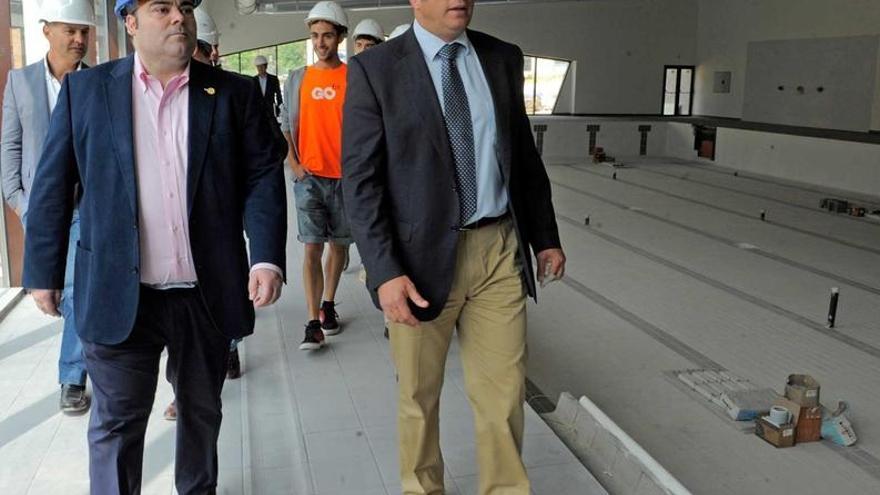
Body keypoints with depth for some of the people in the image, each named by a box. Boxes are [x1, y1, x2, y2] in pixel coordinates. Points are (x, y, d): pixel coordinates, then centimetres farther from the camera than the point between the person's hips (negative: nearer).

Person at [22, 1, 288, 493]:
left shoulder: (235, 93, 2)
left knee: (202, 411, 19)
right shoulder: (85, 89, 1)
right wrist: (44, 271, 3)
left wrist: (267, 257, -14)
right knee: (117, 422, 8)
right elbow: (53, 186, 3)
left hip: (207, 294, 2)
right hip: (119, 295, -1)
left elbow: (264, 175, -2)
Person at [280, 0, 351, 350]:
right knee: (312, 248, -5)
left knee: (339, 244, 11)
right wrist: (294, 165, -1)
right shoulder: (297, 79, 6)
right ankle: (313, 323, -4)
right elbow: (284, 127, 10)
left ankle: (328, 305, 29)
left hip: (344, 177, 0)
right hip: (309, 177, 0)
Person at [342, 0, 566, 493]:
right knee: (419, 395, 13)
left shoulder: (504, 59, 7)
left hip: (499, 251, 3)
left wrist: (545, 236, 15)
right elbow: (360, 180, -9)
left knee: (505, 392, 7)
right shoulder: (374, 69, -6)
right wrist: (385, 271, -17)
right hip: (422, 255, -2)